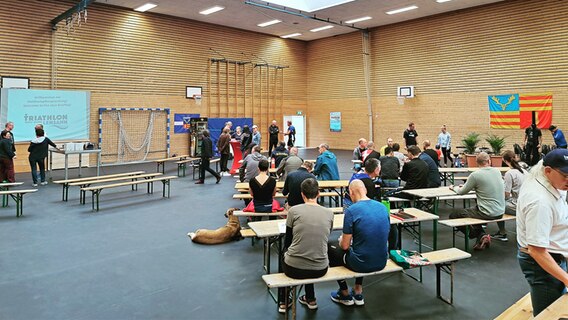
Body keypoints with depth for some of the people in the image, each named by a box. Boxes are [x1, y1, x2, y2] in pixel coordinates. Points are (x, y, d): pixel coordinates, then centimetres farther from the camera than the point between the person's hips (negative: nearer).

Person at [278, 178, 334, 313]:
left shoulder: (294, 210, -8)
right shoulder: (329, 213, -1)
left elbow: (287, 240, 3)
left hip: (294, 268, -2)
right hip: (320, 269, 2)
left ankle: (283, 302, 38)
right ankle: (311, 300, 40)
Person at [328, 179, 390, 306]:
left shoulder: (351, 210, -17)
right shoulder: (383, 207, 1)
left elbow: (345, 246, -14)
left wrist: (341, 240, 11)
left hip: (362, 264, -6)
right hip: (381, 262, 6)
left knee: (330, 247, 20)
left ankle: (345, 295, 30)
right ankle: (358, 293, 33)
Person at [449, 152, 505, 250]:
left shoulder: (475, 175, -15)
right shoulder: (497, 171, 4)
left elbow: (461, 192, -3)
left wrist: (454, 188, 19)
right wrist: (467, 186, 27)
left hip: (487, 214, -7)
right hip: (500, 212, 7)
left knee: (453, 216, 4)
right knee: (470, 210, 31)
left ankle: (481, 236, 1)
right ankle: (482, 236, 19)